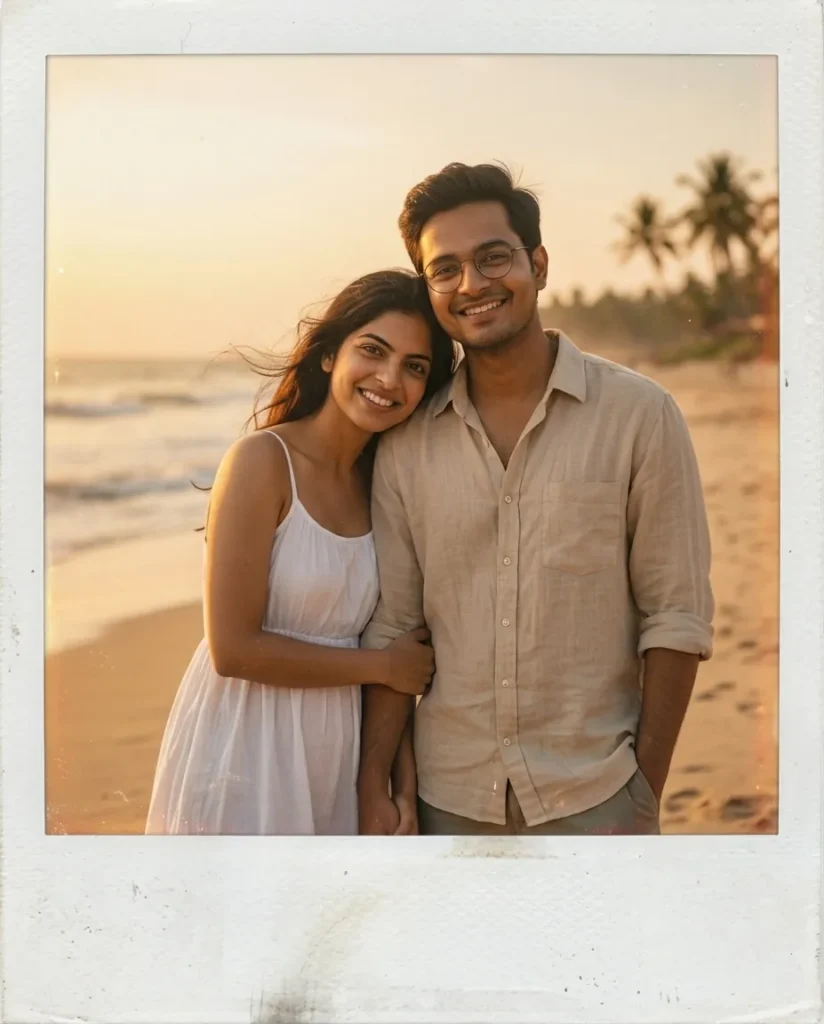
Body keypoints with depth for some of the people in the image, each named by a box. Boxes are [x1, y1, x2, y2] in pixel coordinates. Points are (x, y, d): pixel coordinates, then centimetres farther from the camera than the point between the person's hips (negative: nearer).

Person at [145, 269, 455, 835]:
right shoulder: (262, 460, -15)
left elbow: (398, 640, 5)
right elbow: (234, 649, -19)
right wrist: (381, 666, -10)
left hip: (338, 751, 6)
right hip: (246, 753, -5)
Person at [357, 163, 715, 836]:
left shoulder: (639, 415, -7)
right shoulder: (407, 445, 0)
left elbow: (677, 617, -6)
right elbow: (391, 626, 3)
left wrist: (647, 787, -7)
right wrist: (374, 784, -1)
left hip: (593, 797, -2)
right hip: (449, 799, 2)